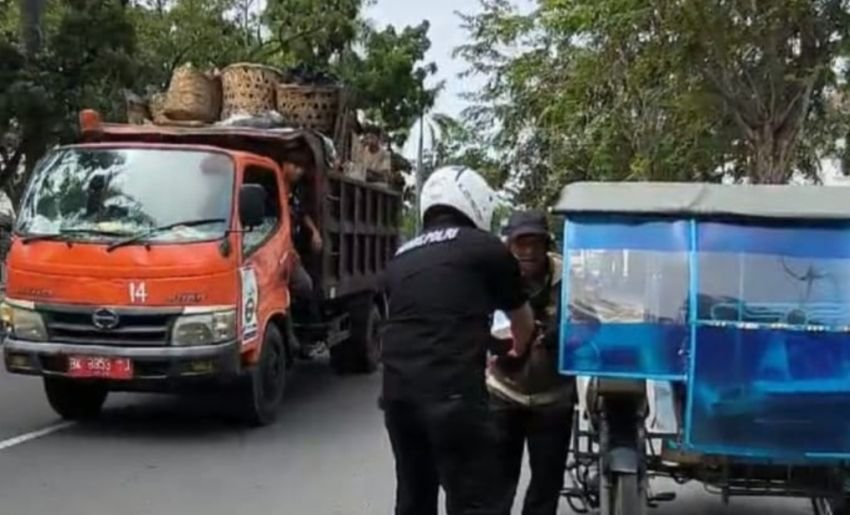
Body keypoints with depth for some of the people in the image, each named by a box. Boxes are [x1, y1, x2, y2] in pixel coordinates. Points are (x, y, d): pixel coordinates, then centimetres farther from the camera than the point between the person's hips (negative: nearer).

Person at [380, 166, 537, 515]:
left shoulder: (399, 259, 21)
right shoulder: (486, 248, 7)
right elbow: (522, 320, 22)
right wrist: (518, 352, 45)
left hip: (397, 390, 6)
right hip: (452, 390, -6)